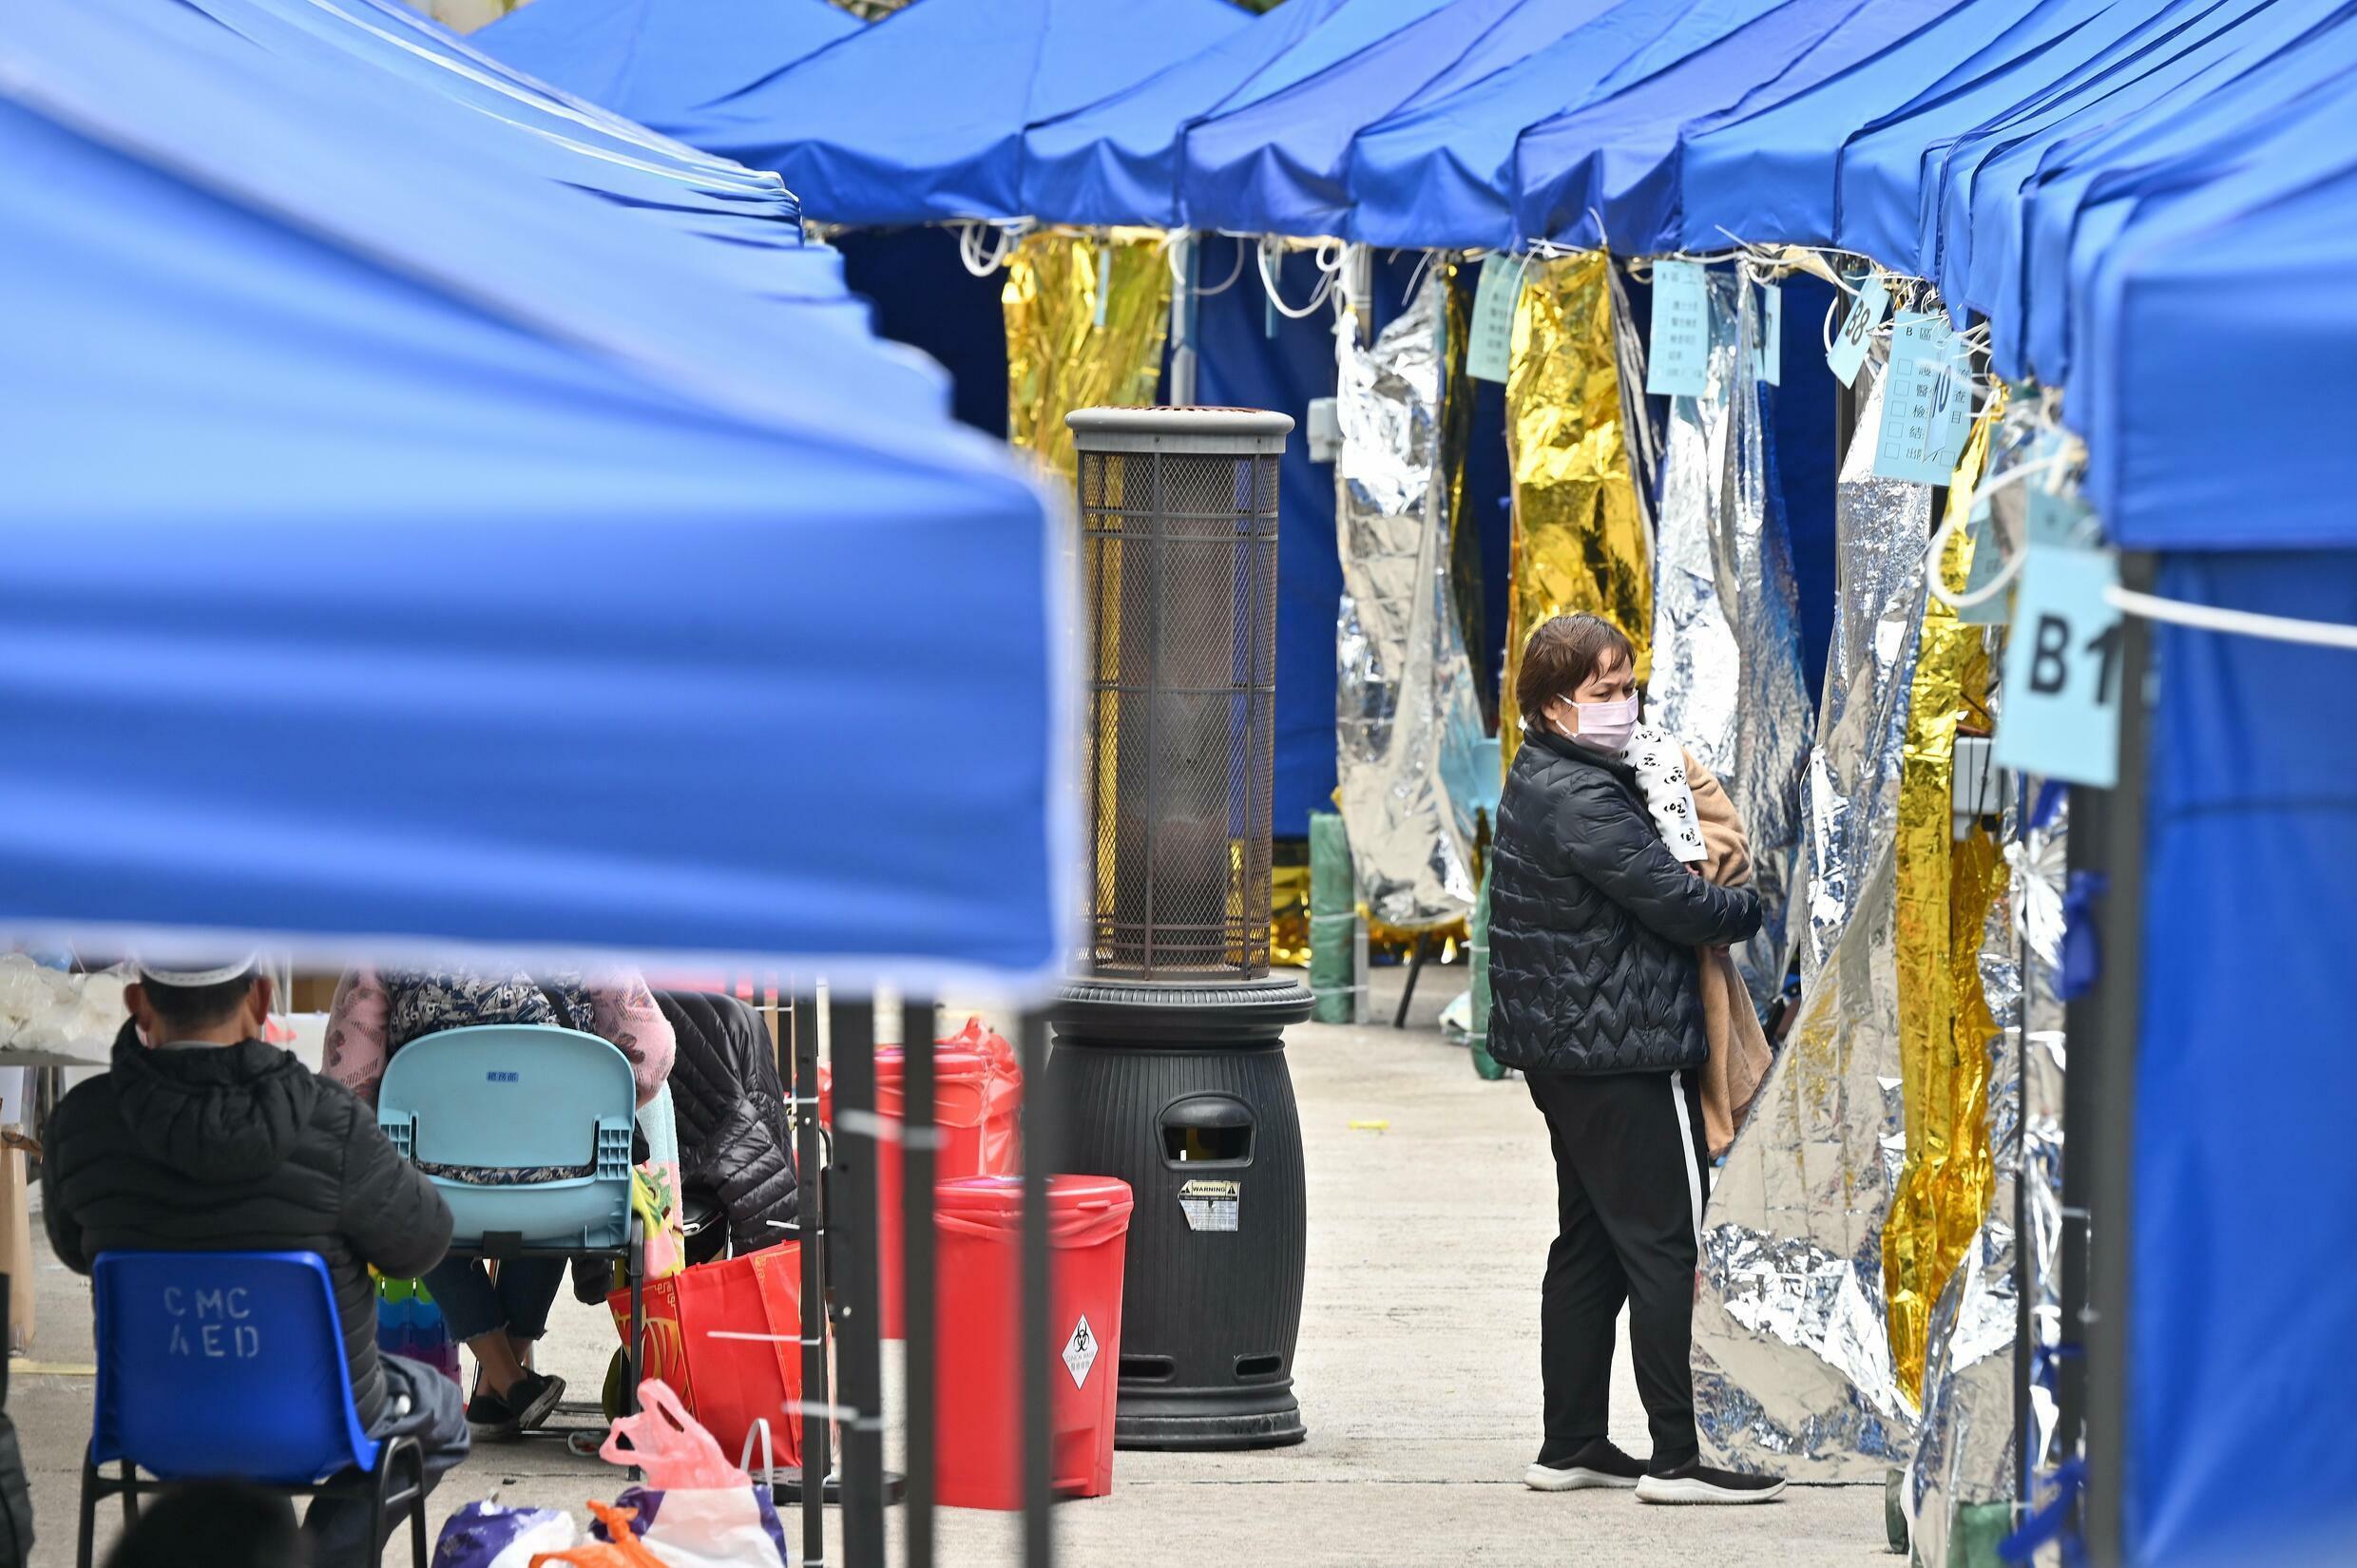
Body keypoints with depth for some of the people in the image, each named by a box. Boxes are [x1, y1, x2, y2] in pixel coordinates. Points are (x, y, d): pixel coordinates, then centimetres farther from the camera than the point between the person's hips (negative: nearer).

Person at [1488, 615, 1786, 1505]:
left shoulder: (1537, 783, 14)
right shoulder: (1581, 800, -18)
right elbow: (1672, 899, -19)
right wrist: (1756, 909, -2)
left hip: (1566, 1054, 10)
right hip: (1625, 1057, -10)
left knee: (1591, 1246, 14)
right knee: (1666, 1244, -7)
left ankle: (1572, 1445, 18)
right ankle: (1678, 1457, -8)